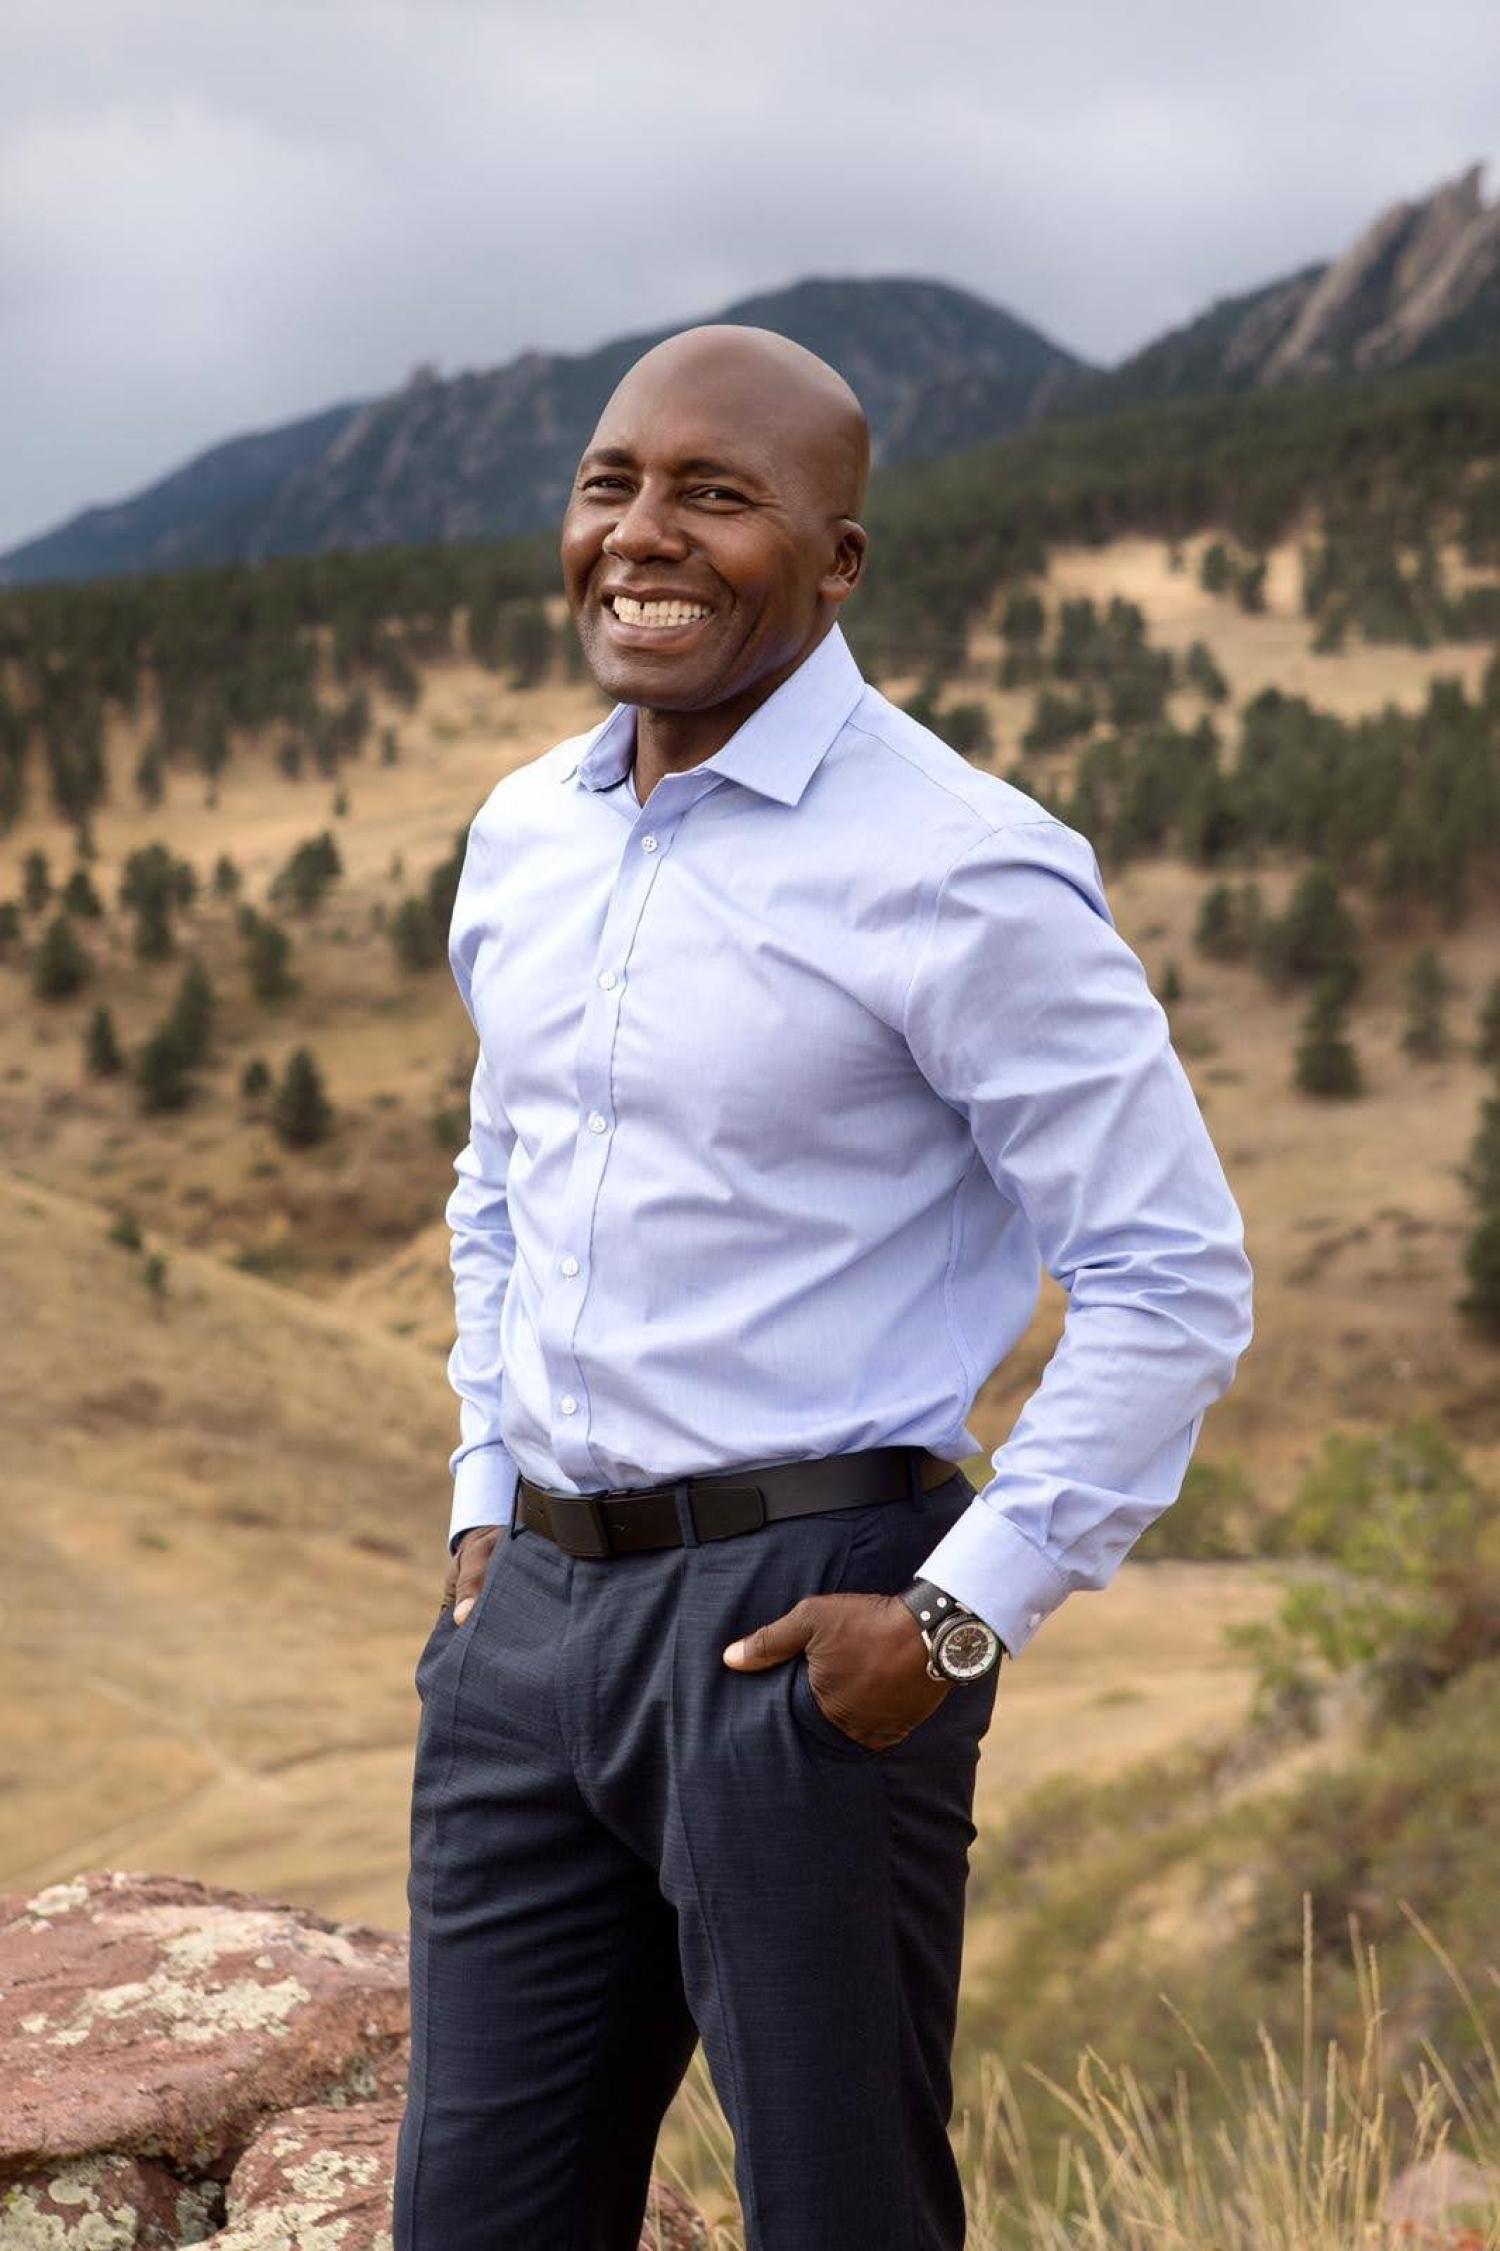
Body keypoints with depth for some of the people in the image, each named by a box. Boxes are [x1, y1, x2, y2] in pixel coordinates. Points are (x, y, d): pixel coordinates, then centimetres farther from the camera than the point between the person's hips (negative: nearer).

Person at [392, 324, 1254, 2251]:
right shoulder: (521, 837, 9)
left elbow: (1175, 1282, -12)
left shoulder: (965, 875, -13)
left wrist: (964, 1617, -15)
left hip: (799, 1621, -6)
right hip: (528, 1610, 7)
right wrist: (484, 1501, 16)